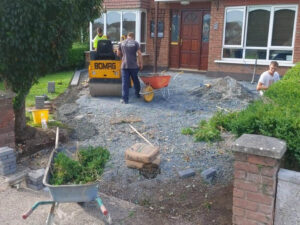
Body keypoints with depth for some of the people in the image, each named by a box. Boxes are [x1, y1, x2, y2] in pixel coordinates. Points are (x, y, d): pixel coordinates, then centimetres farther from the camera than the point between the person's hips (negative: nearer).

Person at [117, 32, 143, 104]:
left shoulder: (122, 43, 7)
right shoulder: (135, 43, 0)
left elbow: (118, 54, 14)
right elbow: (139, 54, -5)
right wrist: (141, 64, 1)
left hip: (124, 65, 1)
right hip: (134, 65, -1)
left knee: (125, 82, 0)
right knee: (135, 80, 18)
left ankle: (125, 99, -4)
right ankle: (137, 94, 34)